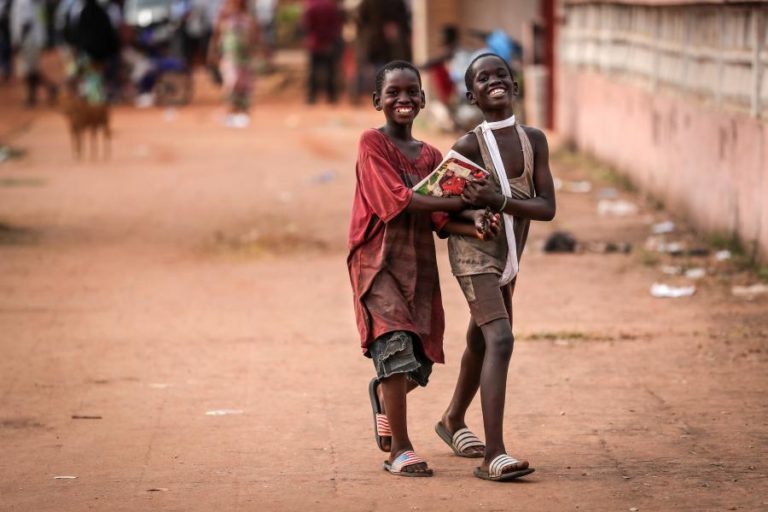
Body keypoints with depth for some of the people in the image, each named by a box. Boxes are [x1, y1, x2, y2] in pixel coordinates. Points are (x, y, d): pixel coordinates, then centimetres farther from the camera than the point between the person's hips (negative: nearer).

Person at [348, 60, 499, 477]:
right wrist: (464, 202, -16)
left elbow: (440, 220, 3)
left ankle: (383, 396, 41)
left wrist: (474, 226, -18)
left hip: (420, 263, 6)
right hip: (378, 259, -6)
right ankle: (400, 450, -13)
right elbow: (397, 199, -15)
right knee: (396, 344, -20)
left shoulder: (430, 156, 13)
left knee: (420, 363, 6)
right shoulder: (372, 143, -4)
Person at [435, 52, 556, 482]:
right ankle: (494, 454, -30)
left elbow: (548, 207, -10)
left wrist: (499, 201, -21)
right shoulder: (468, 146, -13)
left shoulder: (534, 141, -2)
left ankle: (454, 420, 48)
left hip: (509, 255, 7)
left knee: (482, 340, 24)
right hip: (474, 252, -7)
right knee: (500, 339, -23)